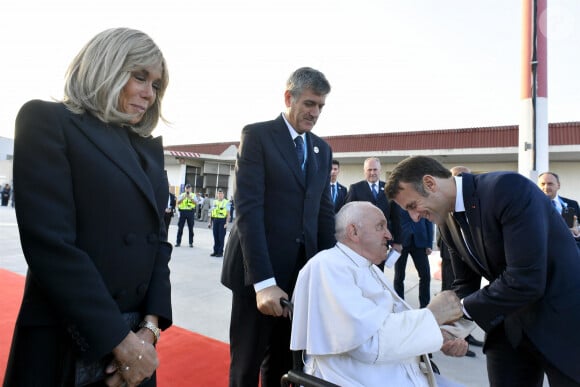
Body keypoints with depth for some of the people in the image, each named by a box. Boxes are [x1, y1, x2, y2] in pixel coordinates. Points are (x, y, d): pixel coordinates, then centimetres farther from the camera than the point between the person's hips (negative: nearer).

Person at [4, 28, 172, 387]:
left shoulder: (150, 148, 10)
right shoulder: (47, 120, -7)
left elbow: (158, 241, 6)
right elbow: (50, 243, -17)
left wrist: (150, 326, -6)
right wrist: (120, 341, -16)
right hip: (66, 345, -5)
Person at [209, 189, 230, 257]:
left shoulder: (226, 202, -2)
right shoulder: (214, 202, 13)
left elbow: (228, 214, -6)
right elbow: (212, 213, 16)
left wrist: (226, 223, -13)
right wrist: (210, 222, 13)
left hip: (222, 221, -4)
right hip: (215, 220, 4)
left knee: (221, 237, -1)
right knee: (216, 237, 8)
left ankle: (220, 252, 6)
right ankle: (215, 251, 16)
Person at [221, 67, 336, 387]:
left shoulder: (322, 150, 12)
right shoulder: (257, 135, -5)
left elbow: (324, 212, 11)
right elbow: (248, 209, -15)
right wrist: (263, 281, -21)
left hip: (302, 271, 5)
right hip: (259, 270, -4)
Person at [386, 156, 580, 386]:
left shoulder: (508, 188, -25)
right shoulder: (448, 223, -3)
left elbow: (526, 279, -30)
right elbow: (466, 284, 5)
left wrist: (462, 308, -20)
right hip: (511, 325, 6)